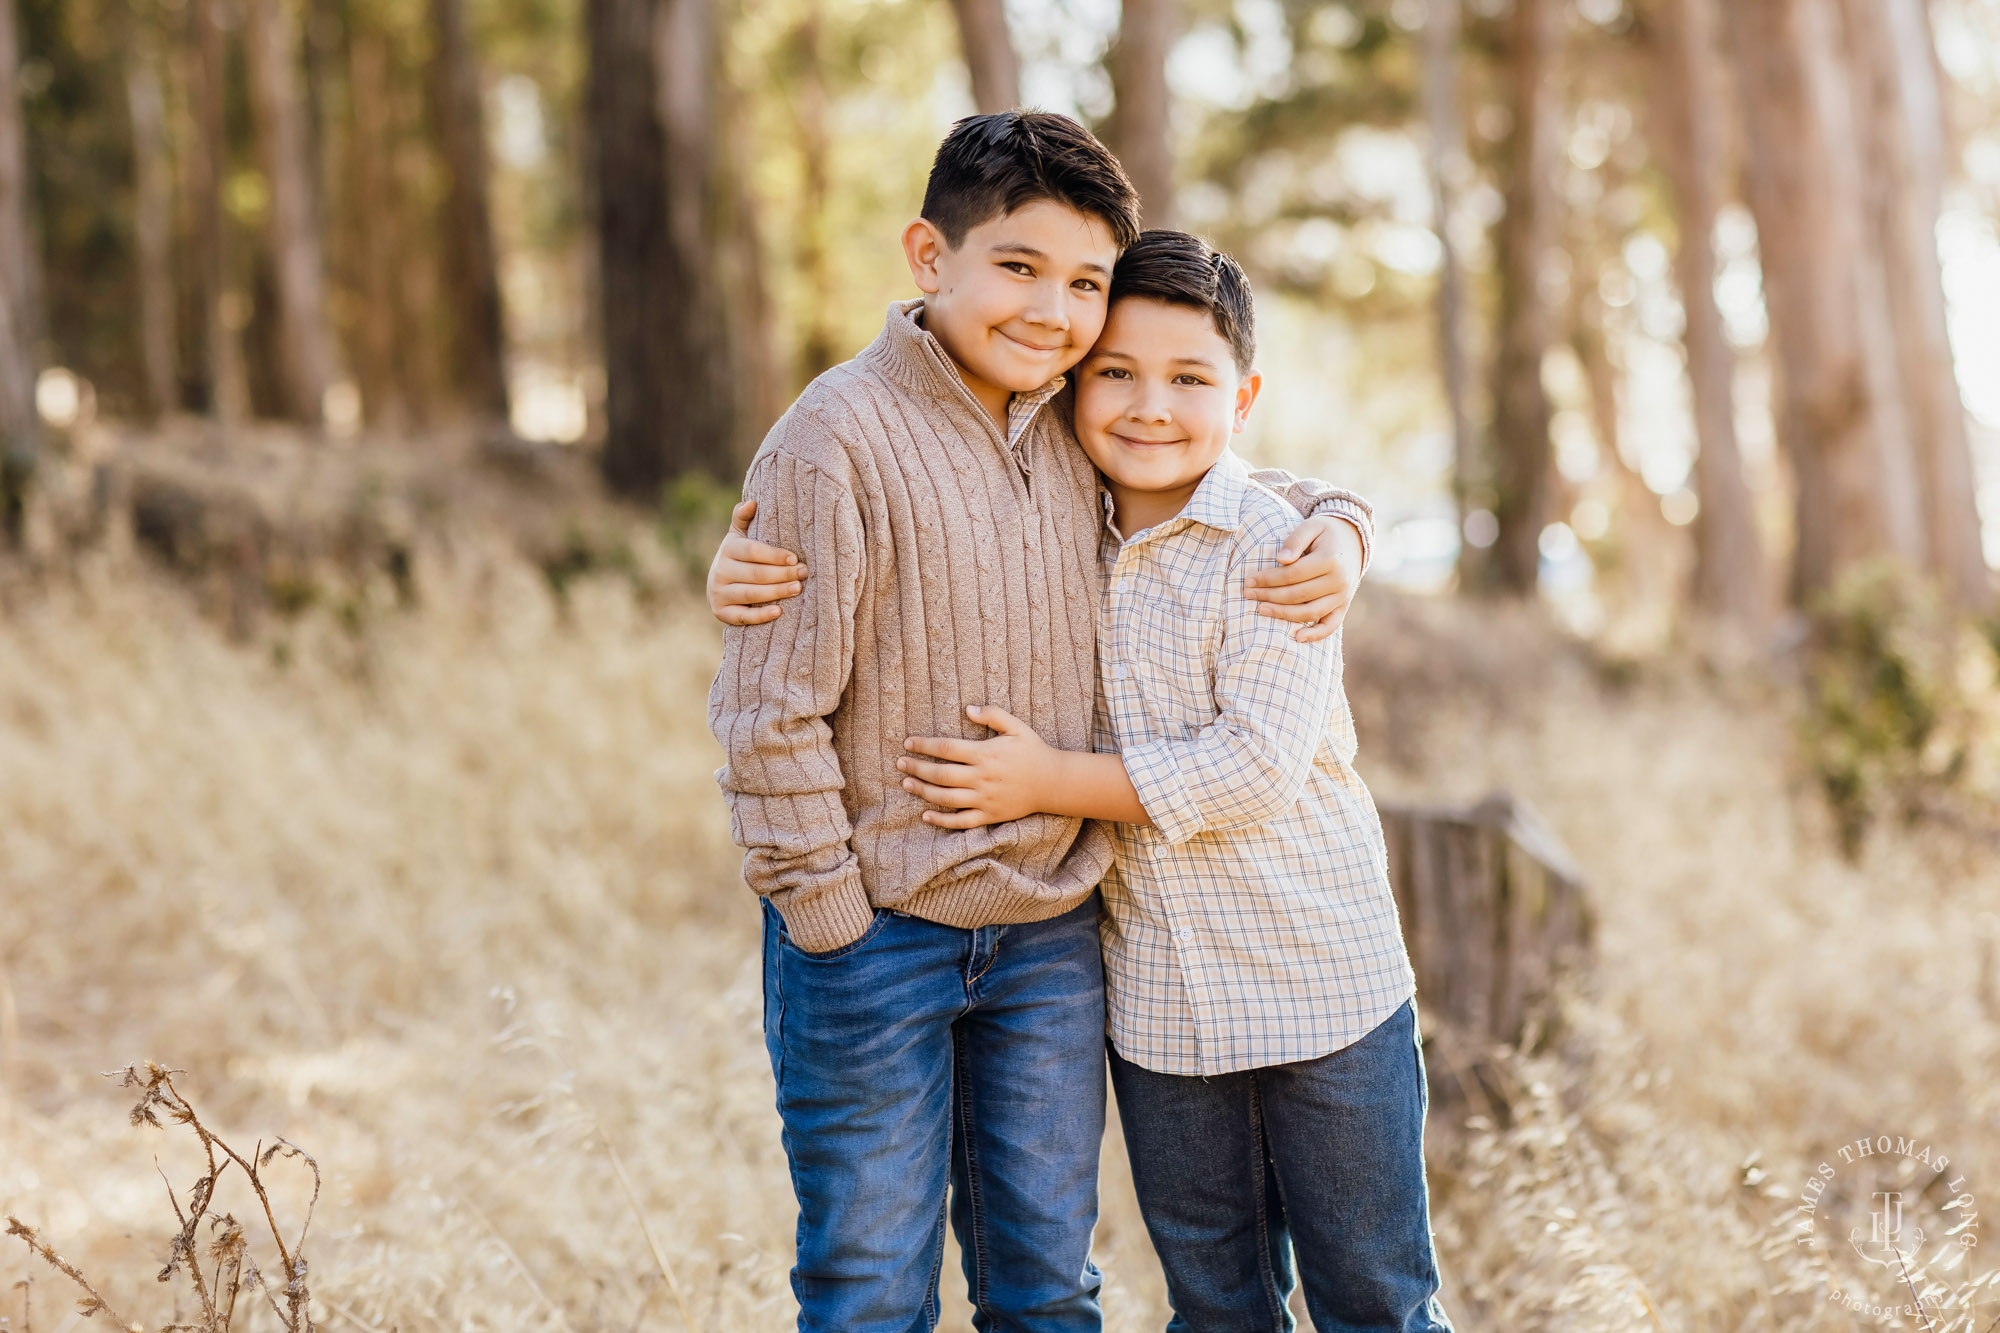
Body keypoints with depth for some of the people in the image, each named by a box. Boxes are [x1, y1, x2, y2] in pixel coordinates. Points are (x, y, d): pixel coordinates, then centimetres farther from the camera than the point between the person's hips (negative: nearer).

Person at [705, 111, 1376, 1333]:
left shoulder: (1084, 431, 2)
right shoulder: (839, 438, -15)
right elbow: (769, 711, -15)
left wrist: (1335, 527, -2)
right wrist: (831, 921, -13)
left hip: (1051, 941, 5)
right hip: (877, 935, -5)